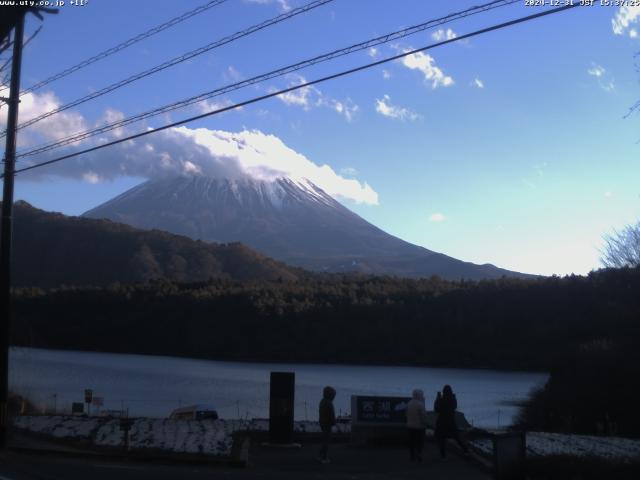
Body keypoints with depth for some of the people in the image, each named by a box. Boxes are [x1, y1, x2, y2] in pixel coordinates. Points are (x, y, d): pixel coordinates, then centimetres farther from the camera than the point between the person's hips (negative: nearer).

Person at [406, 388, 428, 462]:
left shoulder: (409, 404, 4)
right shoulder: (420, 404, -15)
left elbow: (407, 415, 9)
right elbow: (423, 416, -15)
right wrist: (425, 424, -5)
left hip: (410, 426, 6)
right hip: (419, 426, -6)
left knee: (412, 442, 9)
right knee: (419, 442, 1)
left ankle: (412, 457, 11)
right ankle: (418, 456, -1)